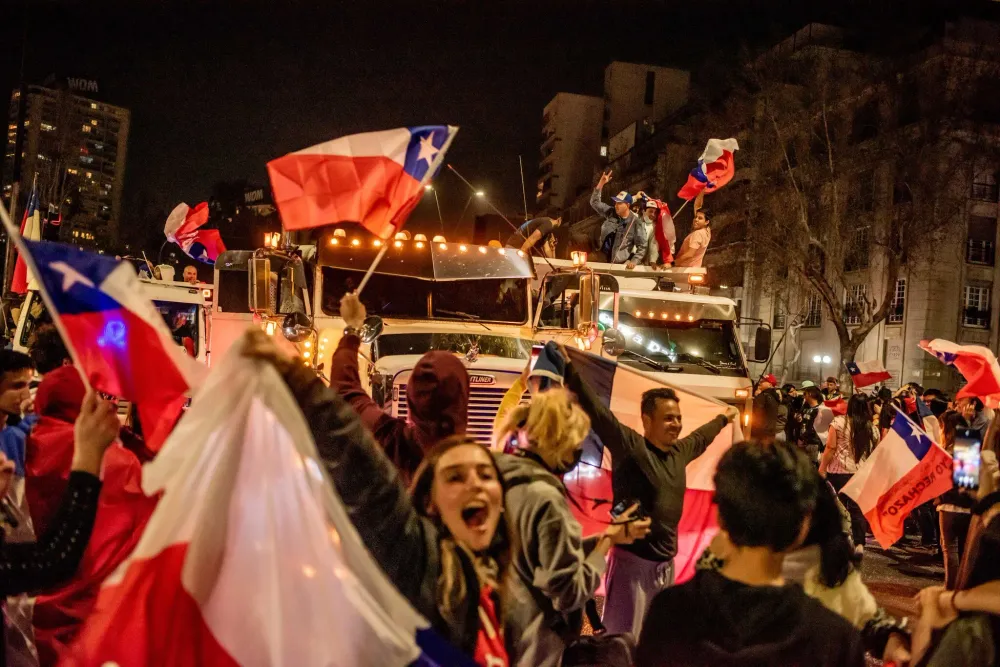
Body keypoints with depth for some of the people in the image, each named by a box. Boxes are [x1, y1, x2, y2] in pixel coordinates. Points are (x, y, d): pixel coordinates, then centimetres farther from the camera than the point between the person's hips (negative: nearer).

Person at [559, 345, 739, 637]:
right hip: (632, 561, -8)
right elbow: (598, 412, -24)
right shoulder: (630, 446, -13)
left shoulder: (680, 452, 8)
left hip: (666, 563, 8)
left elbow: (701, 437, 30)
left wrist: (724, 418, 47)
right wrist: (570, 371, -33)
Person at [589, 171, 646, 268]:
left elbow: (642, 247, -9)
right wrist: (601, 183, -5)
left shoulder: (635, 222, -13)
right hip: (605, 261, 4)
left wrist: (634, 262, -20)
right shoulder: (610, 213, 0)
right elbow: (595, 202, 4)